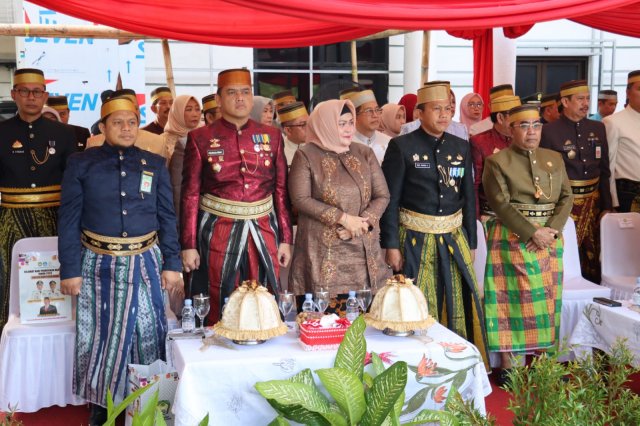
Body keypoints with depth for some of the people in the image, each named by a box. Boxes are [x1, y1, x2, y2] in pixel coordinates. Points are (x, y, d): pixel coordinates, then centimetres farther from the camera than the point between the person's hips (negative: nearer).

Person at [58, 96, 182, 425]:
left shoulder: (155, 165, 7)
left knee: (149, 335, 5)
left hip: (145, 264, 1)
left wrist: (172, 263, 3)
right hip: (98, 265, -1)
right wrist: (70, 270, -5)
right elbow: (69, 220, 0)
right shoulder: (81, 164, 2)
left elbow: (167, 218, 9)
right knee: (98, 336, 6)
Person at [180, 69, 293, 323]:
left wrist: (286, 239, 4)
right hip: (217, 234, -2)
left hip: (264, 233, 2)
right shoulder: (200, 138, 1)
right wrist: (188, 245, -3)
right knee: (218, 312, 4)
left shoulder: (272, 136, 8)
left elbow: (282, 191, 8)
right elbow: (190, 195, 0)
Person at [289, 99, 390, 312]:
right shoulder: (306, 156, 1)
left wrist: (360, 224, -10)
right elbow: (300, 199, -8)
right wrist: (344, 218, -12)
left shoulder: (364, 154, 12)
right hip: (322, 252, -3)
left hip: (363, 251, 3)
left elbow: (382, 196, 8)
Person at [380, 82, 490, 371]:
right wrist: (391, 246, -10)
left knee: (459, 307, 6)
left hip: (454, 239, 4)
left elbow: (468, 198, 13)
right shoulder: (401, 147, -5)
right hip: (415, 241, -4)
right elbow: (390, 200, -6)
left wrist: (470, 243, 12)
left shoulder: (461, 148, 9)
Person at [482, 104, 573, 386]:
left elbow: (566, 197, 7)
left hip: (549, 239, 5)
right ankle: (506, 367, 5)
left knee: (547, 299, 7)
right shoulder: (497, 162, -2)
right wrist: (533, 233, -18)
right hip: (512, 240, -4)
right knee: (511, 299, -3)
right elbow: (501, 204, -11)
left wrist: (551, 231, -10)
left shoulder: (555, 159, 14)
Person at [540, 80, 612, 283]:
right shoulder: (549, 131, -7)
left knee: (593, 259, 10)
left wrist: (606, 206, 8)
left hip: (594, 201, 5)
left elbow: (604, 172, 12)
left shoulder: (598, 128, 9)